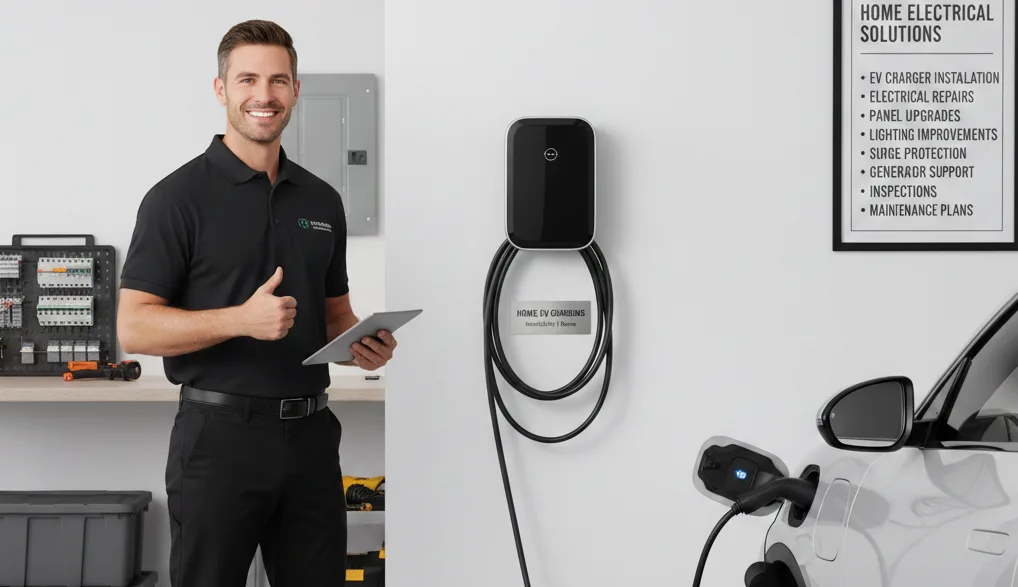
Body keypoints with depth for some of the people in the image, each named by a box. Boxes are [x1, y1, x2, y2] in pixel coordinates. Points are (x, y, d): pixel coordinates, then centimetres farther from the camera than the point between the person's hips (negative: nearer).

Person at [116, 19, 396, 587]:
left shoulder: (322, 200, 11)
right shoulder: (180, 196, -7)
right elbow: (134, 327, -12)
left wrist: (362, 341, -3)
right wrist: (243, 320, -24)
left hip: (311, 432, 5)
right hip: (221, 433, -5)